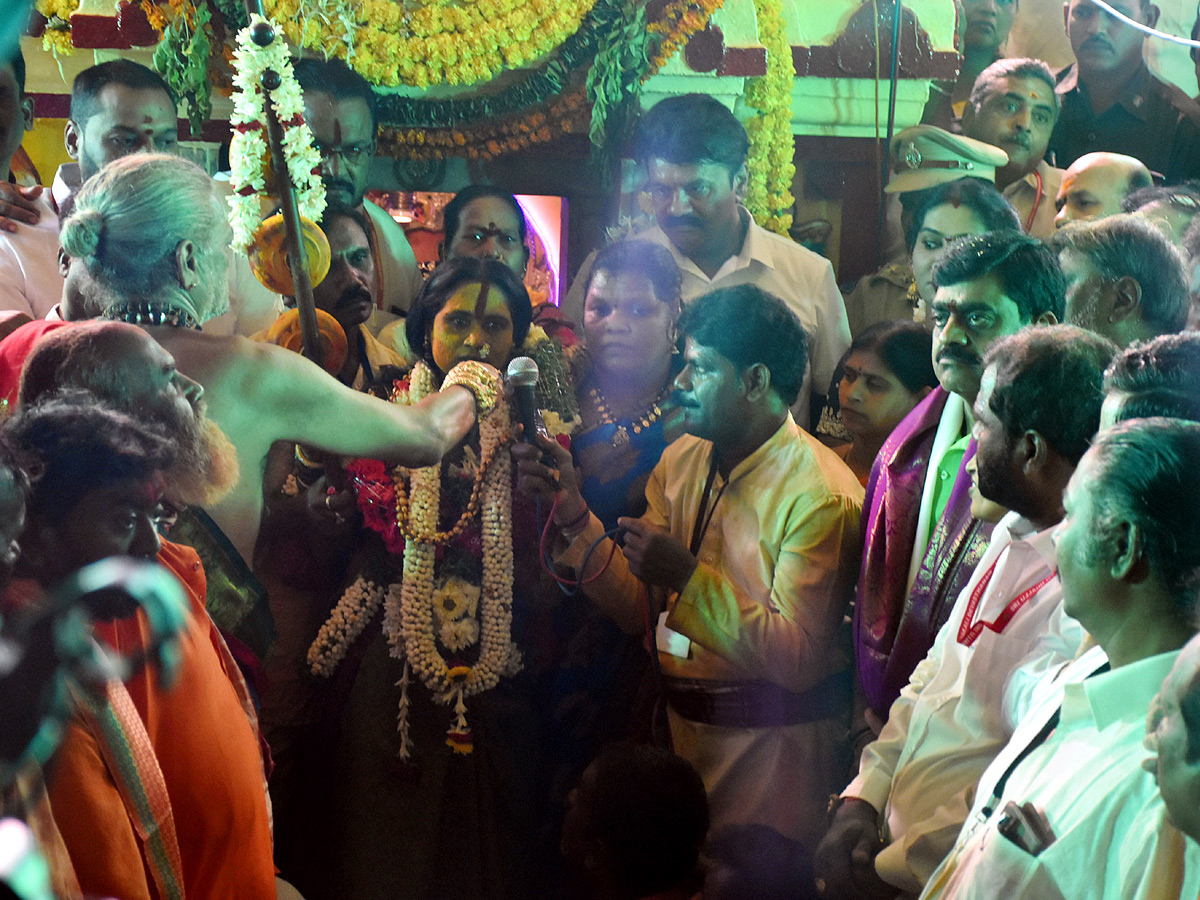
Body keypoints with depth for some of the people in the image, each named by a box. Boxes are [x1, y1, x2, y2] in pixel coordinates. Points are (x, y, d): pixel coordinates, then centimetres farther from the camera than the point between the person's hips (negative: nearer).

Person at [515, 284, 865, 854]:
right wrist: (572, 513, -9)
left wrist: (689, 578, -26)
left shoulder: (820, 495, -18)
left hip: (772, 742, -6)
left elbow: (799, 659, -24)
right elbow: (640, 610, 2)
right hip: (679, 722, 7)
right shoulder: (681, 461, 5)